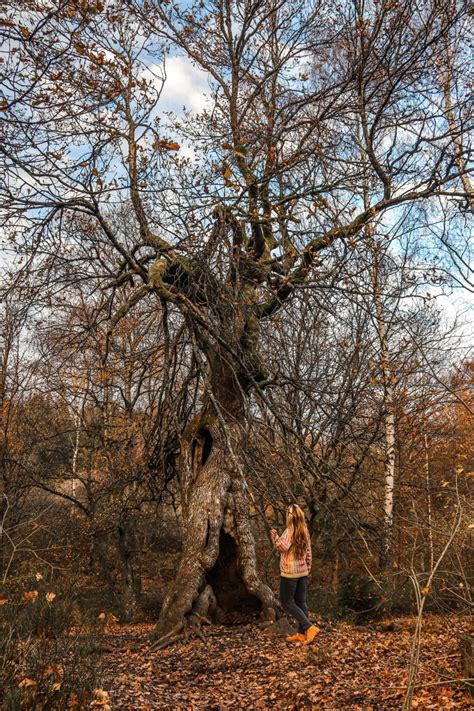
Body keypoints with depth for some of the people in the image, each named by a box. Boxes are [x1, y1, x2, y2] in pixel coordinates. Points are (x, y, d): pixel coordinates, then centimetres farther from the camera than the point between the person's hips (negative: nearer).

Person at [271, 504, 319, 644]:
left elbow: (283, 547, -32)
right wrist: (308, 569, 19)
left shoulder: (289, 531, -17)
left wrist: (275, 536, -30)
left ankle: (309, 627, -6)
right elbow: (308, 553, 12)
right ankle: (302, 633, 15)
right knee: (301, 602, 12)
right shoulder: (305, 531, 6)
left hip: (289, 573, -7)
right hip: (303, 572, 7)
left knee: (287, 603, 2)